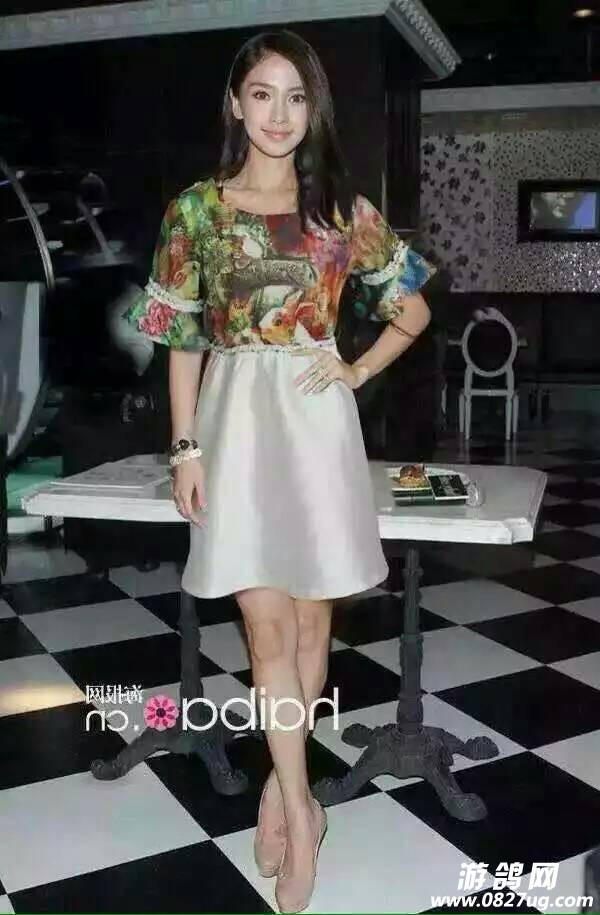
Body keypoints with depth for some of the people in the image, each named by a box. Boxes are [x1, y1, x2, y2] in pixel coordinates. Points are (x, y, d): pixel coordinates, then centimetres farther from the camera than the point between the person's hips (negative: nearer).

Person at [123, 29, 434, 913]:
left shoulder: (343, 208, 5)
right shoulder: (196, 209, 3)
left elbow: (414, 310, 13)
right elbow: (182, 338, 4)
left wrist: (356, 372, 0)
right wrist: (186, 448, -1)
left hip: (316, 416, 1)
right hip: (237, 415, -1)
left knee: (310, 617, 6)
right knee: (267, 624, -2)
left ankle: (280, 782, 27)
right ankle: (301, 809, 12)